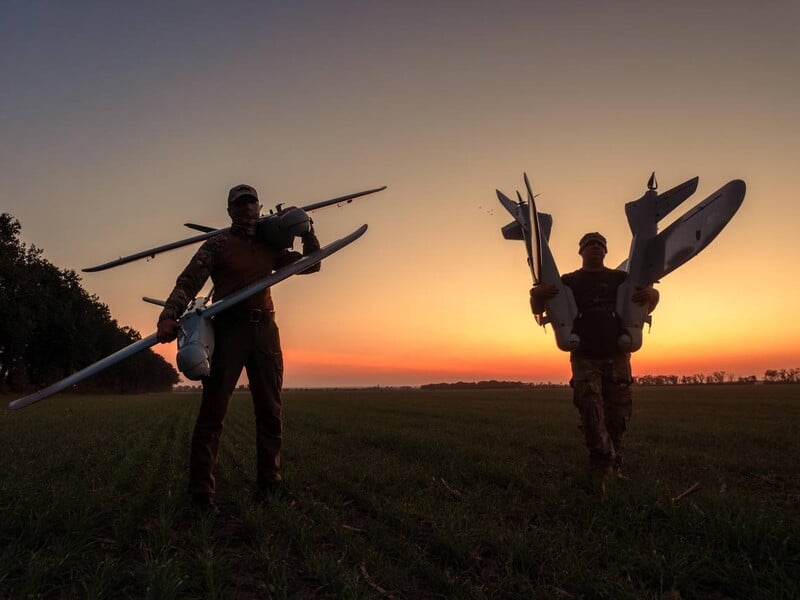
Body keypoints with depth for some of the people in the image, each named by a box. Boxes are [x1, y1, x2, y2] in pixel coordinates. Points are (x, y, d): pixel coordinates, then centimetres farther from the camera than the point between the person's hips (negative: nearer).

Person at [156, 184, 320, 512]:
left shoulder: (271, 247, 16)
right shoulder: (218, 244, 3)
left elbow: (310, 265, 22)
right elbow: (188, 282, -8)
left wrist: (308, 233, 7)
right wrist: (169, 317, -24)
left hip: (265, 330, 5)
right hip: (228, 329, -5)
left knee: (270, 412, 8)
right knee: (213, 412, -5)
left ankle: (269, 485, 20)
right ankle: (201, 493, 1)